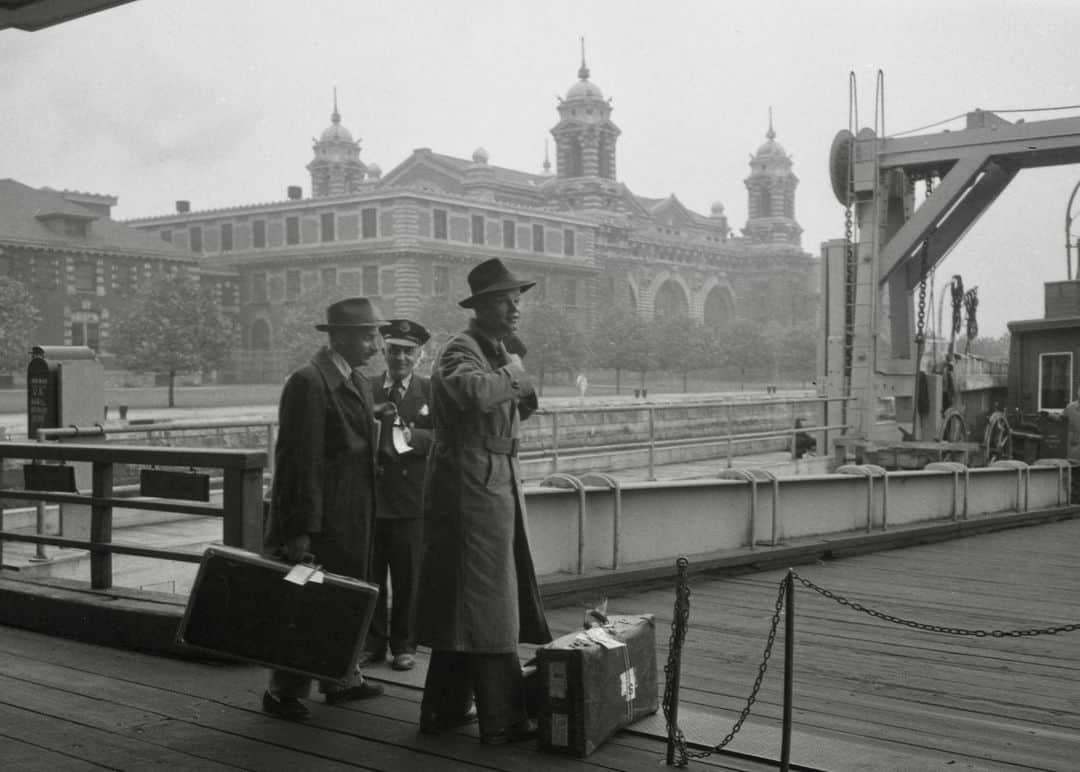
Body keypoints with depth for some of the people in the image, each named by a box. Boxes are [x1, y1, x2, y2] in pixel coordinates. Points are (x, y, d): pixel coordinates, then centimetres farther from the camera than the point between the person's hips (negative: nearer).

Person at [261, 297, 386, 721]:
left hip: (351, 519, 9)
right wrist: (298, 530, -21)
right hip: (321, 519, -9)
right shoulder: (307, 383, -16)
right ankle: (283, 693, 12)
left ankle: (340, 678, 30)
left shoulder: (358, 383, 12)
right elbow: (298, 460, -19)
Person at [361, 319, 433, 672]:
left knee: (408, 577, 5)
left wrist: (412, 437, -21)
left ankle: (404, 645, 17)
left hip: (411, 498, -1)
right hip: (370, 494, 1)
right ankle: (372, 642, 19)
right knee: (369, 576, 6)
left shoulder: (430, 391, 5)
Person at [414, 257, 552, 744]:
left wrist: (520, 389, 6)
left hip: (498, 485, 10)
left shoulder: (498, 351, 16)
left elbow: (518, 410, 26)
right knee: (488, 606, -5)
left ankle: (446, 708, 26)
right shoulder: (460, 351, -14)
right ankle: (501, 719, 1)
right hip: (472, 489, -10)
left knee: (463, 605, 15)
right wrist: (511, 373, -19)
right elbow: (473, 393, -37)